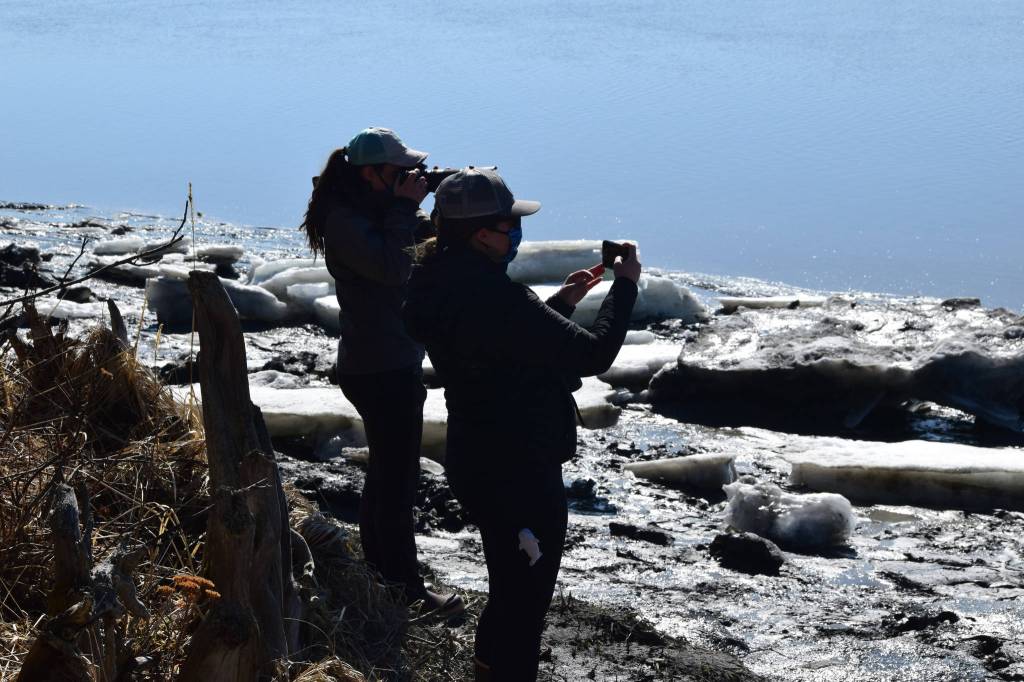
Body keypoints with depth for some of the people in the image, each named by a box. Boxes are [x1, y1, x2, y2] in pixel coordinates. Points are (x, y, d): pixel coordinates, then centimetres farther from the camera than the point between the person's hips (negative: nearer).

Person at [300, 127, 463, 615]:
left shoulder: (373, 210, 11)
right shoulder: (346, 220, -18)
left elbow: (431, 237, 13)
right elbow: (392, 266, -31)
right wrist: (405, 206, -21)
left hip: (395, 361, 11)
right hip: (380, 369, -11)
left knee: (385, 469, 20)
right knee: (397, 477, -5)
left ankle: (378, 568, 32)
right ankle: (406, 587, 1)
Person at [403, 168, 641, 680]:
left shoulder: (444, 285, 1)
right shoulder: (492, 297, -29)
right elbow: (592, 354, -26)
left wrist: (561, 302, 12)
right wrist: (625, 285, -14)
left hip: (475, 464, 10)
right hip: (519, 476, -10)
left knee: (507, 594, 27)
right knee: (524, 606, 6)